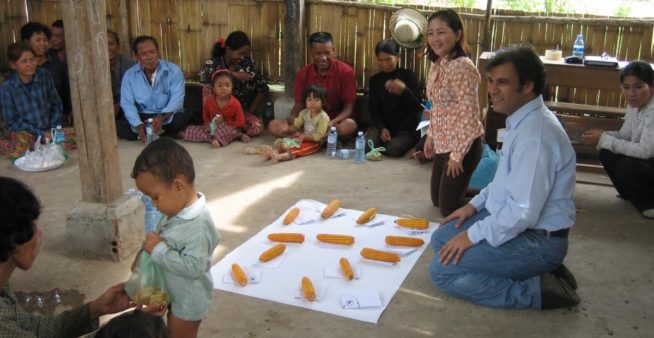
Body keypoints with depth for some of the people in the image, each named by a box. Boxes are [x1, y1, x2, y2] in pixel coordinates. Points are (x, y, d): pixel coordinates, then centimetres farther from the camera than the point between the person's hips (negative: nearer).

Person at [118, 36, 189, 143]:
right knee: (117, 126, -25)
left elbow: (177, 99, -20)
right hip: (142, 117, 2)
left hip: (167, 117, -2)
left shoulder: (174, 71, -8)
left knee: (181, 118, -35)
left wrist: (163, 116, -41)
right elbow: (127, 104, -10)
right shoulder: (129, 75, -2)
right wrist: (139, 125, -30)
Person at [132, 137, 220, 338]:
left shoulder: (198, 224, -34)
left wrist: (159, 250, -32)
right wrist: (149, 248, -6)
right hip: (174, 294, 9)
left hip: (188, 300, -9)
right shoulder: (177, 210, -5)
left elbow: (193, 267, -36)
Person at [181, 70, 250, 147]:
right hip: (212, 127, 4)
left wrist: (224, 123, -19)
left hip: (229, 127, -4)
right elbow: (205, 116, 13)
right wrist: (207, 124, -6)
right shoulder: (208, 101, -5)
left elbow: (240, 123, -12)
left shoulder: (235, 104, -14)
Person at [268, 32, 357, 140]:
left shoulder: (345, 71, -9)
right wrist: (291, 121, -20)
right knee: (274, 126, -18)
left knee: (350, 124, -39)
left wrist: (332, 123, -31)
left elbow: (349, 106, -11)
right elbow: (299, 104, 4)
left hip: (336, 122, -4)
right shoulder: (303, 74, 2)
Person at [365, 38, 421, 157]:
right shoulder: (375, 79, 10)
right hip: (383, 126, 3)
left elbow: (417, 107, -7)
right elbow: (373, 109, 6)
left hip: (405, 129, -2)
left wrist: (404, 90, -27)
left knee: (393, 149, -31)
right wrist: (382, 128, -13)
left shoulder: (408, 76, 0)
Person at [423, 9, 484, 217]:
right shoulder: (437, 64, 4)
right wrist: (431, 136, 16)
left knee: (449, 207, 1)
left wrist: (457, 155, -21)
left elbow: (469, 115, -25)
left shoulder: (462, 67, -24)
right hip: (443, 144, 9)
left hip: (462, 147, -9)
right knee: (437, 199, 19)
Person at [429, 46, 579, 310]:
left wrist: (474, 235, -18)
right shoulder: (523, 119, 4)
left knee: (443, 271, -13)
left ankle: (540, 290, -6)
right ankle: (537, 267, 9)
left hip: (536, 238, -10)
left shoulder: (534, 135, -28)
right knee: (442, 238, 14)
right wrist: (475, 204, 12)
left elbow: (524, 213, -29)